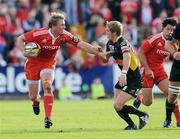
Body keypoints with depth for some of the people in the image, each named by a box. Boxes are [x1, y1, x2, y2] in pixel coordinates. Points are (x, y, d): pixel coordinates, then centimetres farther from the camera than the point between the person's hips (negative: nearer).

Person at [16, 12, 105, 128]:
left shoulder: (65, 36, -17)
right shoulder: (39, 33, -26)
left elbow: (81, 45, -15)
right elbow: (20, 39, -15)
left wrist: (97, 52, -23)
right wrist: (24, 52, -31)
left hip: (49, 63, 1)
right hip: (33, 63, -1)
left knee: (47, 86, -27)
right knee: (33, 96, 4)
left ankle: (48, 118, -22)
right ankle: (36, 102, 45)